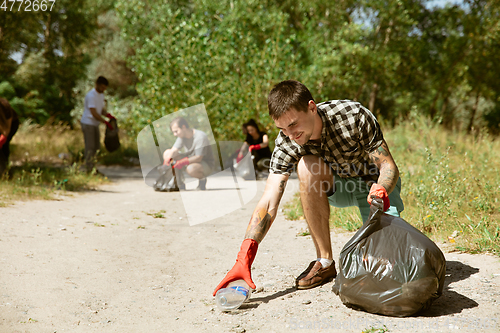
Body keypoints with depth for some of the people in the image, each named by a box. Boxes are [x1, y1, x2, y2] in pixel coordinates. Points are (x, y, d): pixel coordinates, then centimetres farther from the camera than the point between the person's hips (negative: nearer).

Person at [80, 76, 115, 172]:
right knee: (90, 146, -6)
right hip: (87, 123, -9)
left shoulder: (101, 95, 9)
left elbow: (102, 110, 12)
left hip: (95, 124, 9)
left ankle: (90, 163, 24)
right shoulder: (91, 95, -19)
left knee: (96, 146, 11)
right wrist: (106, 122, -25)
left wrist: (108, 115, -10)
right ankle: (89, 168, 1)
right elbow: (94, 113, -24)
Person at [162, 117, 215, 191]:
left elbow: (198, 158, -29)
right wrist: (168, 159, -29)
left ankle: (202, 179, -6)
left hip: (207, 165, -8)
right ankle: (179, 183, -1)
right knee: (167, 153, -4)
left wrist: (183, 162, -39)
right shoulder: (182, 135, -1)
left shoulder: (200, 137, -24)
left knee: (191, 169, -43)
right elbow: (174, 150, -8)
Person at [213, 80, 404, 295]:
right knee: (306, 166, -33)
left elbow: (389, 166, -22)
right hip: (338, 186, 3)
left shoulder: (354, 116, -29)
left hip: (375, 183, -2)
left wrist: (382, 190, -46)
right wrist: (244, 258, -40)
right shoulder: (287, 143, -22)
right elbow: (268, 203, -29)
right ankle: (324, 262, -20)